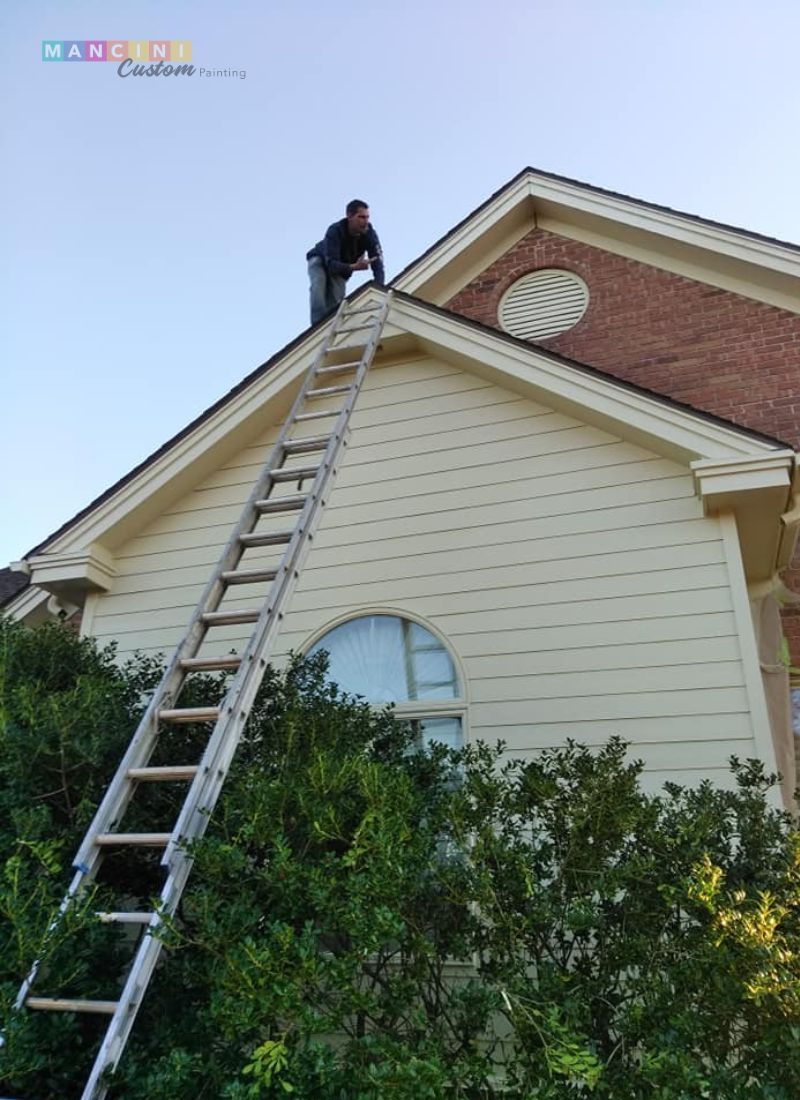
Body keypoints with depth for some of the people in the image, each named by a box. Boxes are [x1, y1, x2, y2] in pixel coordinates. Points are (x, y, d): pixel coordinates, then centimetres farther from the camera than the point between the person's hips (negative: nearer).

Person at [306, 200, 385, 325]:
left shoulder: (370, 233, -28)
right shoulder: (335, 231, -38)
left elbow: (377, 263, -32)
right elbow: (331, 264, -44)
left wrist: (380, 288, -49)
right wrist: (354, 267, -61)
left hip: (341, 267, 4)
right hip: (319, 261, -3)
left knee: (336, 300, -14)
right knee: (318, 287, -30)